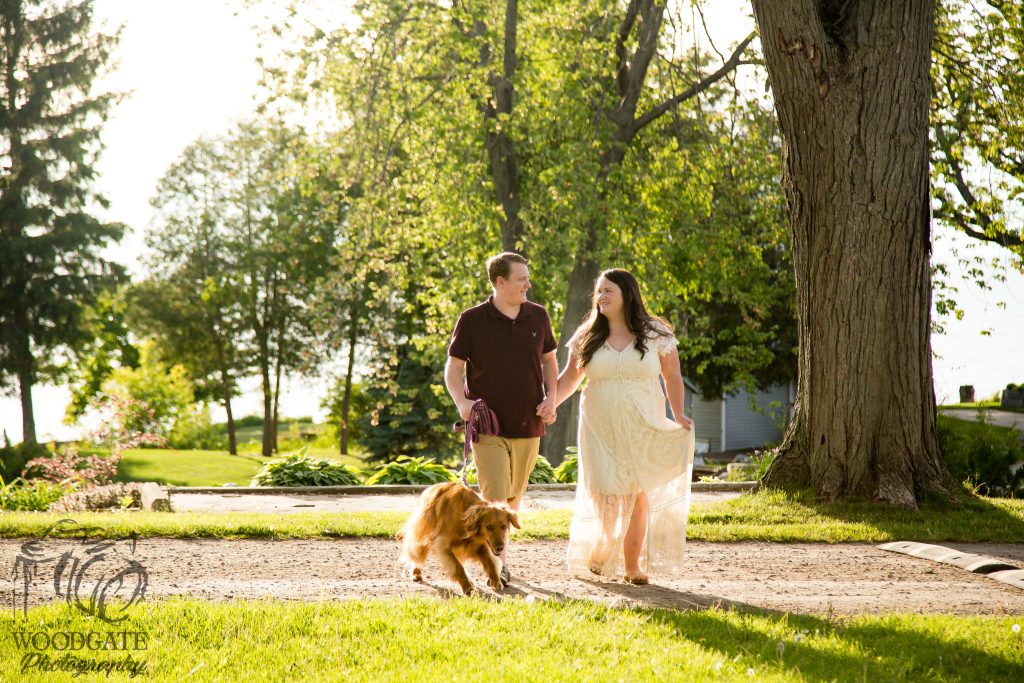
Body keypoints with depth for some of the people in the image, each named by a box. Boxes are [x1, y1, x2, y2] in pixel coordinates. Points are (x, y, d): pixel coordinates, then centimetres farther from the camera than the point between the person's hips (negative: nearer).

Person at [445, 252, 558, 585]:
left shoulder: (538, 316, 5)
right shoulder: (472, 320, -6)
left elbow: (549, 359, 17)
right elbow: (453, 367, 0)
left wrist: (550, 397, 1)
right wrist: (461, 401, -18)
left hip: (528, 424, 4)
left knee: (513, 496, 14)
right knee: (495, 495, -12)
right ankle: (499, 559, -6)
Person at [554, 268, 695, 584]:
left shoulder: (656, 334, 1)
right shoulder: (587, 337, 6)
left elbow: (672, 377, 6)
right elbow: (569, 378, 9)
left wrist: (678, 417, -4)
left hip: (642, 428, -1)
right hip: (599, 428, 1)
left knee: (638, 494, -2)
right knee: (603, 492, -5)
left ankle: (633, 565, 7)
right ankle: (598, 551, 18)